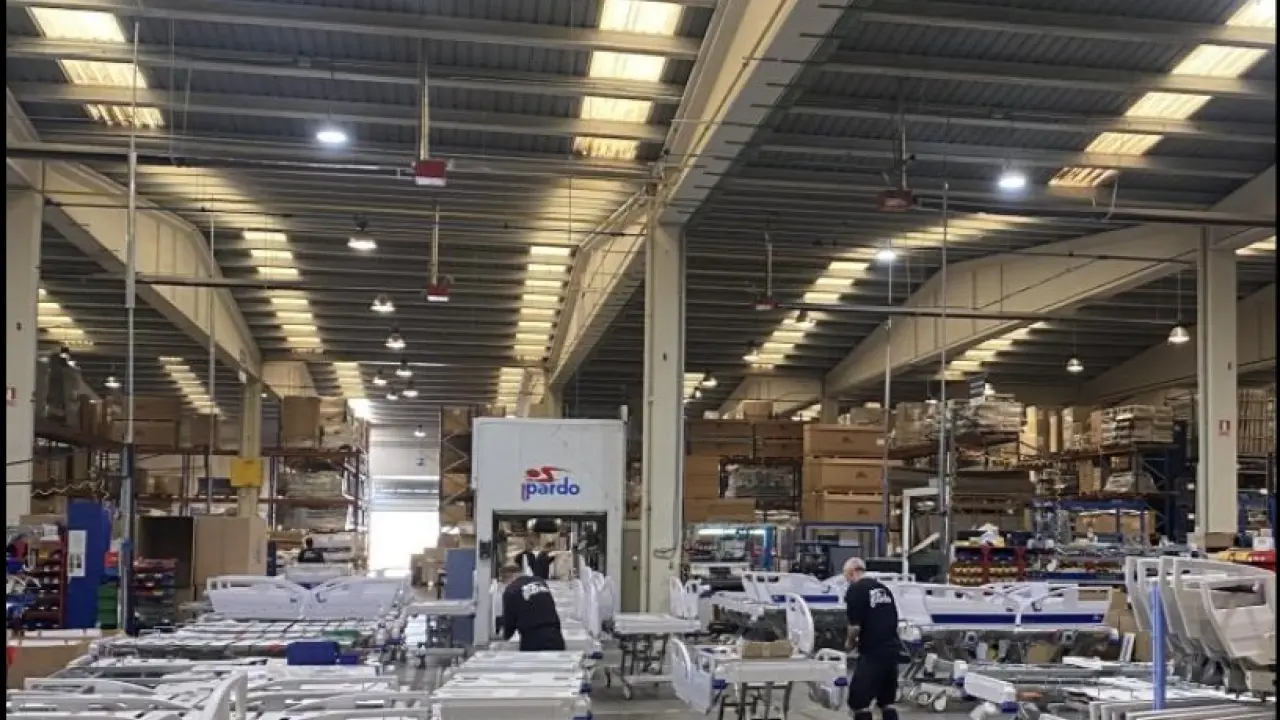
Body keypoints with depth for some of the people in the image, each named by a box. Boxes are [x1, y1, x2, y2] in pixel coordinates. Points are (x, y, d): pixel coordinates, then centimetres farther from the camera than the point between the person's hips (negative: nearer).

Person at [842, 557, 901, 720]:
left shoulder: (855, 590, -9)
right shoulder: (883, 588, 15)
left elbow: (855, 626, -16)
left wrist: (851, 642, 3)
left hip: (872, 652, -8)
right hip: (892, 649, 8)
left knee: (859, 700, 0)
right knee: (887, 700, 15)